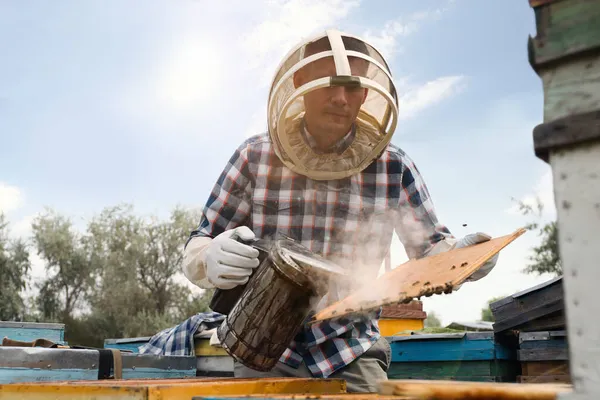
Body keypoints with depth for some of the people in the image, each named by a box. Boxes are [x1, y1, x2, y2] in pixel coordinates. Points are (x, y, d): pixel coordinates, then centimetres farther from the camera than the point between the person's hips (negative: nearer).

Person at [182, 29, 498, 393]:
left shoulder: (392, 166, -8)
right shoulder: (255, 158, -9)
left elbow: (429, 246, 5)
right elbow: (196, 247, -4)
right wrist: (214, 259, -28)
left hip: (353, 354, 0)